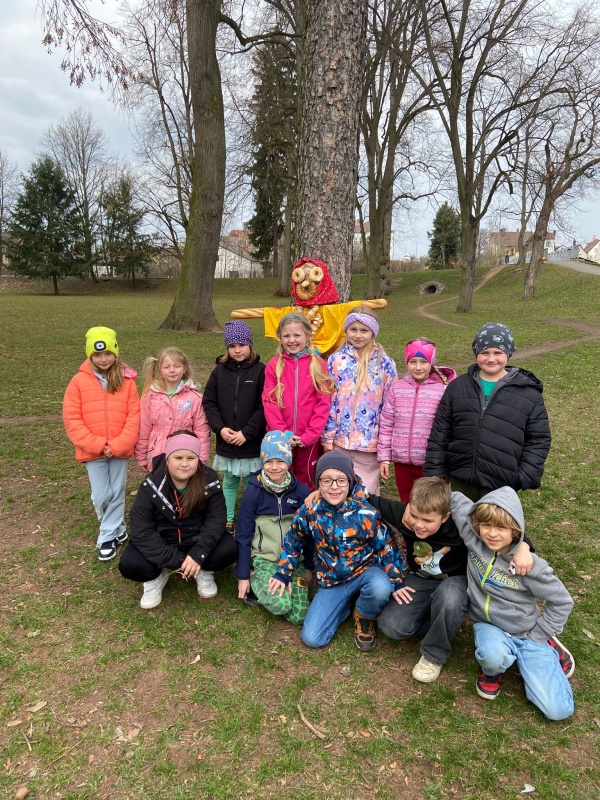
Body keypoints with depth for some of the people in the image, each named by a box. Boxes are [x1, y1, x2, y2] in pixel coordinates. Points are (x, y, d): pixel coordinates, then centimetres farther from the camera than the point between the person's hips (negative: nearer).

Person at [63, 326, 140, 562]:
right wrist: (97, 445, -14)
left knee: (116, 494, 9)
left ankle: (107, 537, 27)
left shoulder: (126, 381, -4)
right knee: (101, 496, 8)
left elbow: (134, 416, -6)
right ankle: (117, 529, 33)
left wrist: (118, 445, -16)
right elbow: (72, 419, -6)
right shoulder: (79, 381, -4)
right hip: (92, 451, 0)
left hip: (120, 450, 0)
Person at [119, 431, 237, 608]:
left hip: (197, 540, 1)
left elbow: (217, 518, -16)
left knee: (229, 550, -26)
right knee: (129, 565, -26)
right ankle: (157, 575, 6)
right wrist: (175, 560, -28)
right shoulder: (151, 485, -19)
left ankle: (203, 571, 6)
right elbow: (141, 530, -21)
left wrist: (198, 554, -31)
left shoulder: (209, 480, -15)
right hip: (161, 543, 0)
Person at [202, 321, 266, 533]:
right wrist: (220, 428, -8)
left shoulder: (260, 371, -8)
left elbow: (264, 407, -12)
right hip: (226, 442, 3)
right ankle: (227, 521, 31)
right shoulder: (219, 371, 3)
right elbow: (209, 402, 4)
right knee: (229, 483, 17)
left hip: (253, 443, -3)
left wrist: (246, 432, -15)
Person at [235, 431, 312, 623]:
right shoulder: (253, 492, -11)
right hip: (265, 558, -3)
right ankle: (255, 581, 3)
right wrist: (243, 576, -4)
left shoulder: (302, 491, -5)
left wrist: (309, 567, 8)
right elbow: (243, 536, -5)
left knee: (299, 616, -9)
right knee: (280, 605, -27)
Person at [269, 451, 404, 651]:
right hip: (331, 581, 2)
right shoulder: (310, 511, -13)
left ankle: (364, 617, 0)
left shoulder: (366, 513, -21)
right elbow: (293, 542, 5)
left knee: (380, 588, -38)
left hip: (364, 571, -2)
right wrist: (283, 574, 0)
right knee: (311, 638, -9)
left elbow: (387, 548, -10)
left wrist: (396, 583, -17)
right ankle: (347, 604, 18)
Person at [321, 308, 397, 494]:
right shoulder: (336, 360, 1)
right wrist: (327, 436, 0)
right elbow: (328, 401, 2)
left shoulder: (384, 363, -2)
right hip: (340, 439, 1)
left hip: (370, 441, -1)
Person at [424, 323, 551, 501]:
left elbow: (538, 440, 0)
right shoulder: (457, 387, 4)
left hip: (501, 487, -2)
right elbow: (439, 434, 6)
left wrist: (527, 477, -11)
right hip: (460, 481, 2)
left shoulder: (528, 393, -2)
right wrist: (434, 473, 1)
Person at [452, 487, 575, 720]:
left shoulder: (529, 564, -22)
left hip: (527, 634, -1)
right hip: (490, 626, 1)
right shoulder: (473, 539, -17)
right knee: (493, 657, -36)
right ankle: (494, 669, 3)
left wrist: (537, 637, -7)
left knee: (558, 710, -9)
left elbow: (562, 602, -8)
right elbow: (456, 498, -9)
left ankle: (548, 648, 18)